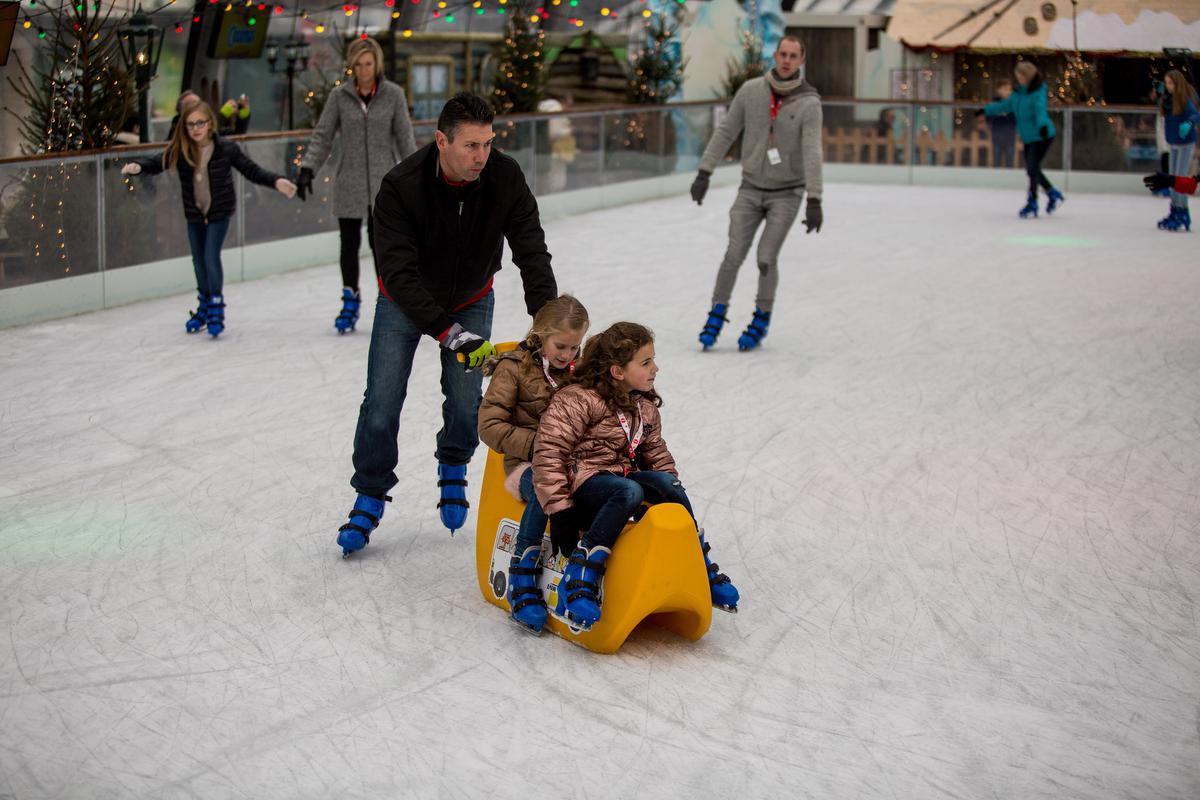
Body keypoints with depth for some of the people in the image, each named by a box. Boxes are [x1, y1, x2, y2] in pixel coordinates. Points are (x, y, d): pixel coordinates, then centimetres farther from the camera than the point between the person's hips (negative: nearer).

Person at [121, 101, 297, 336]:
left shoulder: (226, 149, -15)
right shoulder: (179, 151, -12)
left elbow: (252, 170, -10)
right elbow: (157, 163, -13)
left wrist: (276, 181, -21)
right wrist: (137, 166, -34)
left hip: (219, 213, -3)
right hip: (194, 214, 3)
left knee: (211, 258, -12)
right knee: (198, 260, 16)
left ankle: (216, 309, 4)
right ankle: (204, 307, 34)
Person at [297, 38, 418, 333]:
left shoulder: (393, 94, -1)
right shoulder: (339, 96, 1)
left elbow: (405, 138, 2)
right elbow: (322, 136, 3)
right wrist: (308, 168, -7)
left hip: (383, 183, -1)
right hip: (349, 184, 1)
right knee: (349, 245, 7)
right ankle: (350, 301, 23)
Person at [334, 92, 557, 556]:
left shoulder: (505, 178, -26)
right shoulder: (401, 187, -34)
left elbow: (532, 252, -25)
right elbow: (399, 273, -37)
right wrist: (450, 333, -44)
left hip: (470, 299, 2)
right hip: (405, 301, -2)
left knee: (466, 401, -4)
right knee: (382, 403, -5)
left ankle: (453, 467, 28)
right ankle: (370, 498, 16)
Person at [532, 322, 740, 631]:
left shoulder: (645, 408, 12)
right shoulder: (577, 400, -13)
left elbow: (656, 454, 23)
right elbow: (548, 452, -18)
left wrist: (674, 491, 9)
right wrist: (559, 508, -23)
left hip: (622, 474, 7)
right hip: (582, 480, -7)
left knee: (666, 482, -20)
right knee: (629, 492, -36)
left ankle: (702, 570, -7)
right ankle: (579, 579, -40)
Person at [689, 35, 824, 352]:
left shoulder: (809, 103, -12)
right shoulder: (751, 90, -4)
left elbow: (812, 153, -20)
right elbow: (726, 132, 3)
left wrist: (814, 201, -27)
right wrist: (704, 173, 0)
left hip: (787, 192, -2)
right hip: (751, 188, 2)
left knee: (766, 257, -10)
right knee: (734, 254, -6)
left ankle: (761, 318, 12)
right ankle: (717, 314, 11)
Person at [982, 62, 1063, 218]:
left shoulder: (1038, 92, -19)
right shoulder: (1018, 92, 5)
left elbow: (1040, 109, -35)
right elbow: (1006, 105, 21)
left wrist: (1042, 125, -54)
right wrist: (987, 110, 26)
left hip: (1042, 136, -8)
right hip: (1028, 138, 8)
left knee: (1033, 168, -12)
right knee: (1031, 169, 15)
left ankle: (1032, 204, -2)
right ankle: (1053, 194, 33)